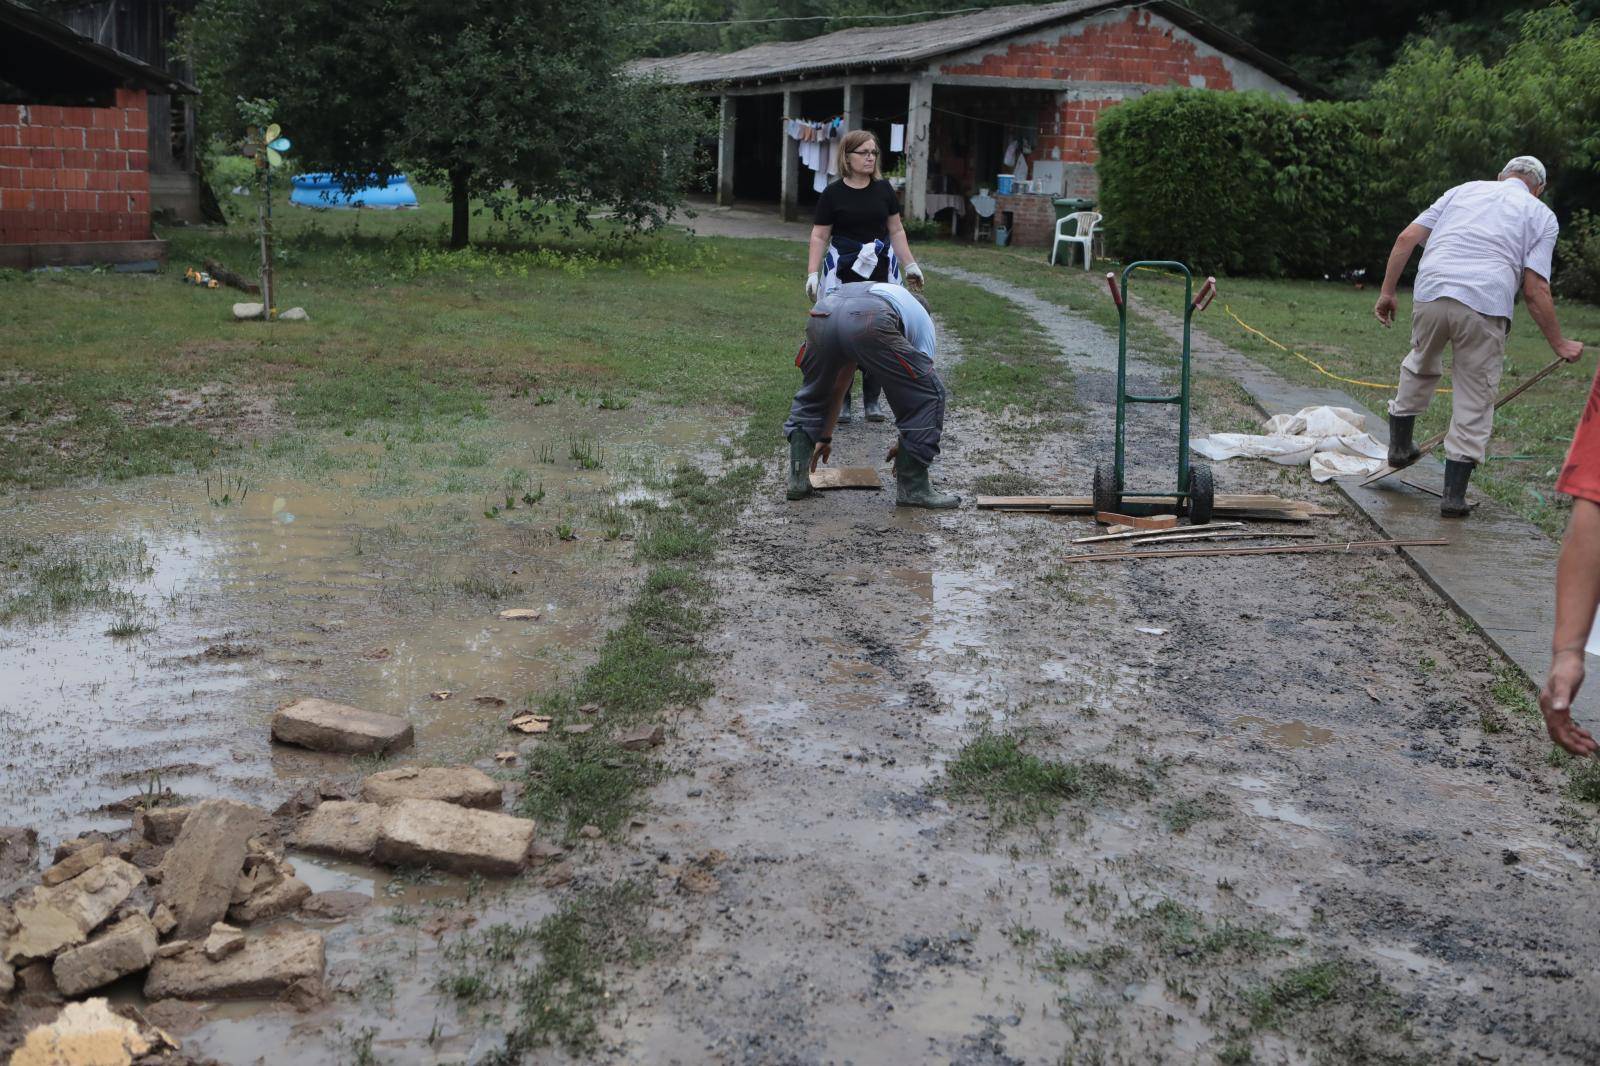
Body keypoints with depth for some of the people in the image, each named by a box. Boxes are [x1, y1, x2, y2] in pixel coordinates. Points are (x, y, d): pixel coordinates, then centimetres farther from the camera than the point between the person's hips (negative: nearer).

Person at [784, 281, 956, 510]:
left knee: (811, 396, 34)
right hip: (869, 325, -5)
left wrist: (825, 436, 56)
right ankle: (913, 488, 18)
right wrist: (904, 442, 45)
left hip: (823, 315, 5)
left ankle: (798, 479, 28)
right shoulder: (923, 321, 37)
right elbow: (918, 390, 33)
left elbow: (839, 384, 50)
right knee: (929, 395, 14)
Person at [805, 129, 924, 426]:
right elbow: (820, 236, -1)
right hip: (843, 273, -3)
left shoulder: (884, 189, 7)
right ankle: (841, 400, 6)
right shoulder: (832, 194, -2)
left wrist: (909, 265, 8)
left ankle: (872, 400, 12)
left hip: (881, 272, 3)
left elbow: (896, 229, 12)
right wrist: (812, 273, -10)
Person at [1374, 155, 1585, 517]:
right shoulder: (1542, 215, 15)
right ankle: (1454, 494, 8)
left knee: (1421, 367, 31)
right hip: (1485, 306, -3)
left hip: (1430, 294, 3)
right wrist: (1559, 344, 10)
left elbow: (1406, 238, 13)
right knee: (1475, 402, 8)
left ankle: (1399, 446, 38)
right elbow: (1535, 290, 3)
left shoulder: (1464, 190, 23)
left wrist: (1387, 291, 17)